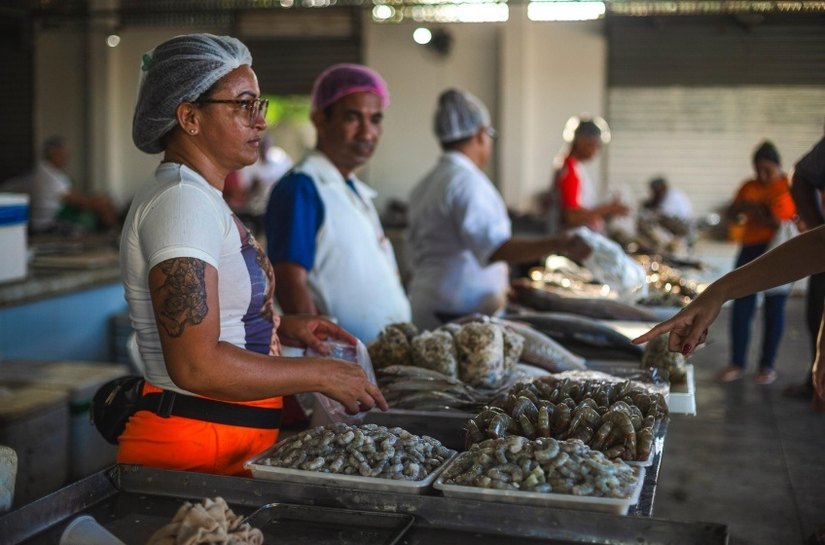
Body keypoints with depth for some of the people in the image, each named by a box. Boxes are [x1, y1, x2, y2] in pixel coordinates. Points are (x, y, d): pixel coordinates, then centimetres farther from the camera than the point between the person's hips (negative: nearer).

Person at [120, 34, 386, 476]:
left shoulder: (201, 199, 13)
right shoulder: (181, 201, -18)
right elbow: (196, 365, -25)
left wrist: (281, 327, 11)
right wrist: (321, 376, -16)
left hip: (240, 439, 10)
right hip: (192, 451, -10)